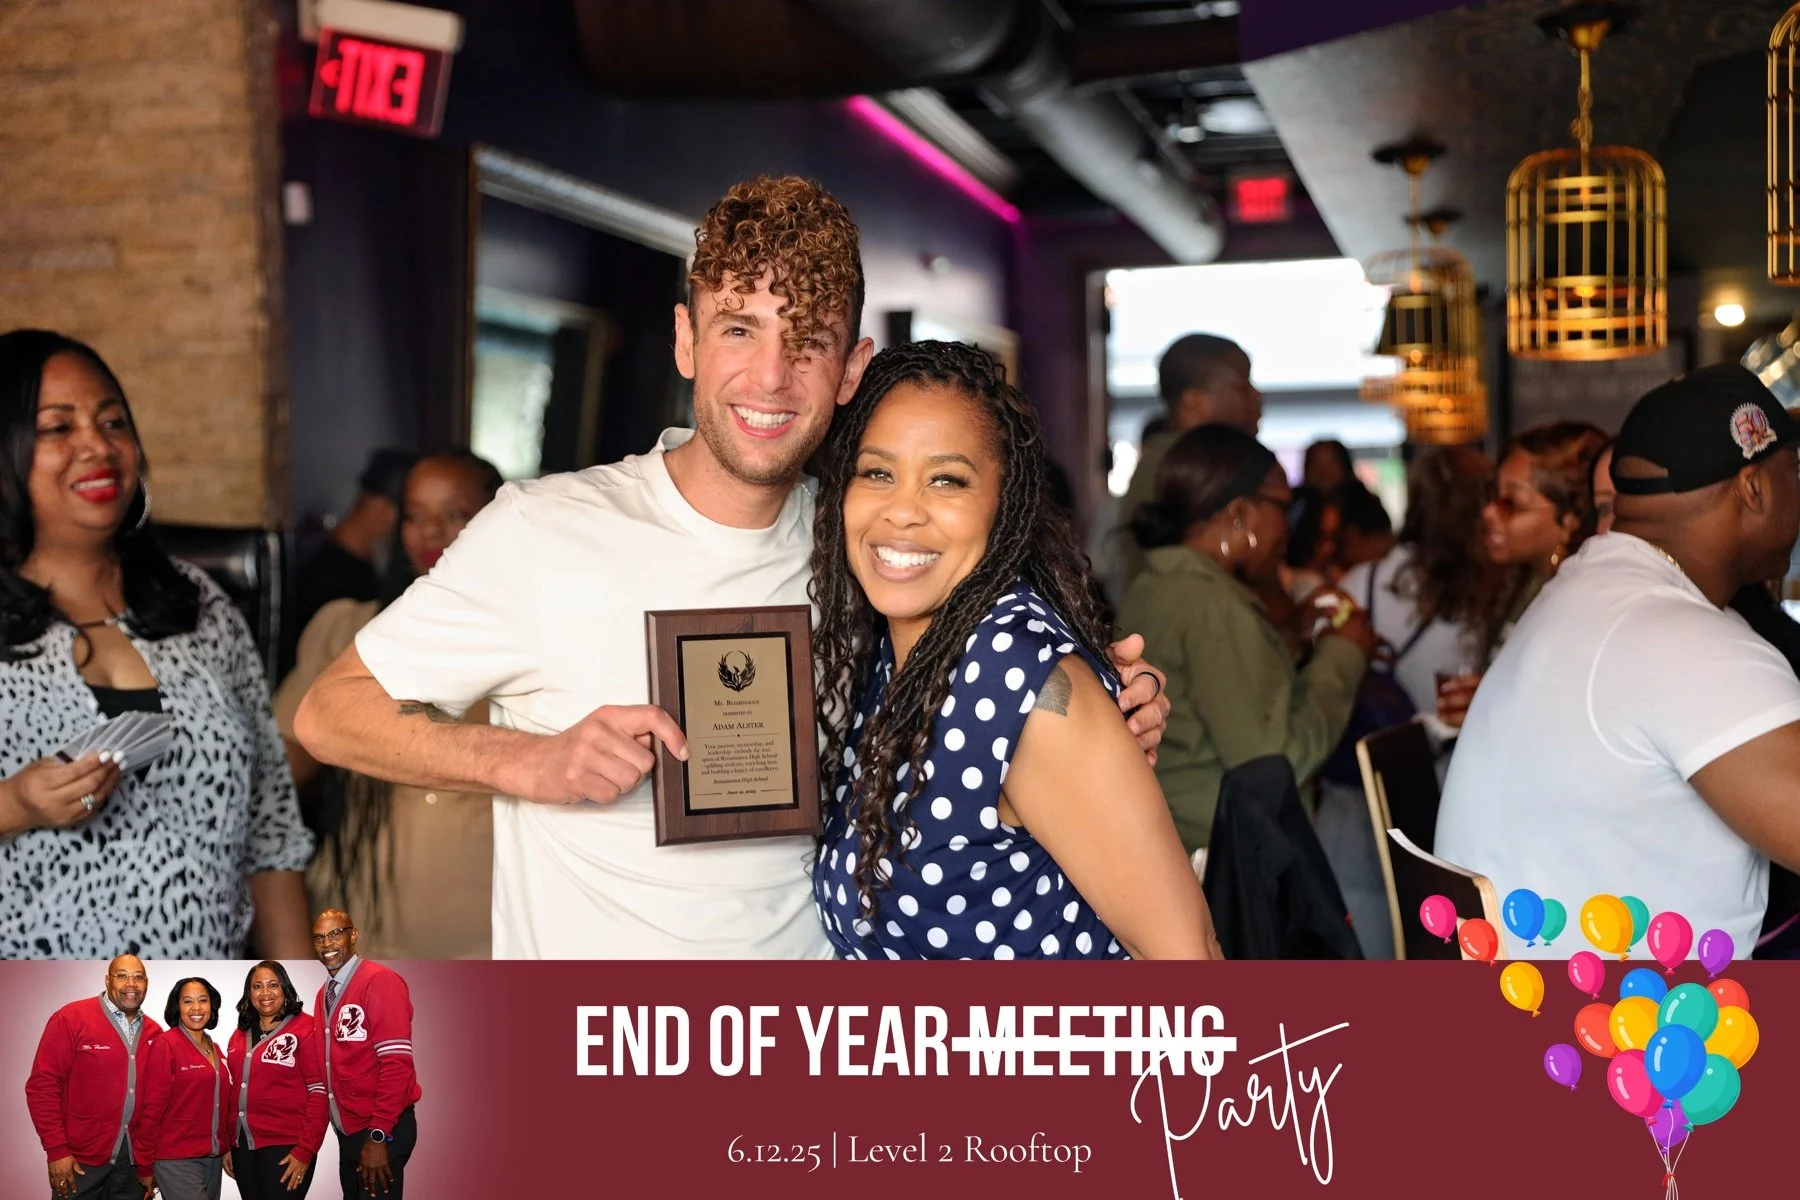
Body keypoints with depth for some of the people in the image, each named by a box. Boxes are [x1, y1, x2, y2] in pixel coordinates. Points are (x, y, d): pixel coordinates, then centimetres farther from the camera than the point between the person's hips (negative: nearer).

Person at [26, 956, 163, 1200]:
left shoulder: (154, 1032, 6)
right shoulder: (70, 1019, -8)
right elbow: (42, 1086, -10)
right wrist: (56, 1150, -14)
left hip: (134, 1161, 4)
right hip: (80, 1161, -4)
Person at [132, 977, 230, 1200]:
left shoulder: (214, 1049, 11)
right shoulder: (166, 1045, -10)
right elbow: (151, 1109, -11)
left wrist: (226, 1148, 13)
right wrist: (145, 1166, -11)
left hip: (213, 1158, 7)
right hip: (177, 1160, -7)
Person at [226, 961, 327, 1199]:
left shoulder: (305, 1028, -8)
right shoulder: (240, 1034, 11)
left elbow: (319, 1092, -12)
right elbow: (232, 1092, 17)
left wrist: (306, 1150, -17)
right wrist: (225, 1145, 12)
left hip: (285, 1147, -6)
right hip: (242, 1146, 6)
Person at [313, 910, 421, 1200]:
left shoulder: (379, 981, -16)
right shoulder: (325, 993, 10)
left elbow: (396, 1062, -21)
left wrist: (378, 1135, -22)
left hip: (381, 1130, -8)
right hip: (346, 1128, 8)